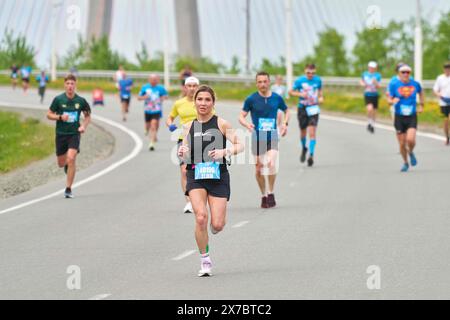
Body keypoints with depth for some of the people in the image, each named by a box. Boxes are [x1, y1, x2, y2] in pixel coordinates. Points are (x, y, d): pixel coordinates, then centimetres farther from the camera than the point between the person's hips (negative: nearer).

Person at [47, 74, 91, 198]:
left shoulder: (81, 101, -2)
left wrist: (84, 126, -6)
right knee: (61, 163, 9)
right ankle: (68, 165, 50)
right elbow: (49, 115, 3)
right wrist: (60, 117, -15)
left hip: (74, 134, -1)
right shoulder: (58, 99, -4)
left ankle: (68, 189, -12)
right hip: (61, 134, 2)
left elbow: (87, 116, 12)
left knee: (71, 159, -20)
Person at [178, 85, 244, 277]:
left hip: (218, 176, -1)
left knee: (217, 225, -7)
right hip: (196, 176, 1)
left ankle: (212, 231, 34)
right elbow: (185, 156, 13)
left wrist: (224, 152, -22)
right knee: (201, 217, -20)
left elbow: (239, 146, -4)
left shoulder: (221, 124, 1)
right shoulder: (189, 127, 9)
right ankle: (205, 261, -4)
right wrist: (182, 153, -11)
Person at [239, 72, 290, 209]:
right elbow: (241, 117, 0)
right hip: (257, 138, 0)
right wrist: (247, 124, -22)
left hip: (272, 137, 0)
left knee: (271, 164, -20)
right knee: (259, 169, 5)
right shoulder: (251, 99, -3)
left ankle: (271, 193, -1)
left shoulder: (277, 98, 2)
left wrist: (285, 123, 1)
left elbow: (286, 111, 19)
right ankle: (263, 196, 24)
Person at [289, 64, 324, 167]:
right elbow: (291, 92, 0)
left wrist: (321, 97, 1)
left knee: (312, 132, -13)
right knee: (303, 132, 12)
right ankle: (304, 148, 41)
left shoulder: (318, 80, 1)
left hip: (313, 109, 0)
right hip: (302, 108, 0)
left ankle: (311, 155, -12)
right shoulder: (299, 81, -6)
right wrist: (300, 94, -17)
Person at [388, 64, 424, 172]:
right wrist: (393, 101, -22)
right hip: (399, 118, 0)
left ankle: (411, 153, 15)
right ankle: (405, 163, 27)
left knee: (410, 139, -20)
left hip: (412, 117, 0)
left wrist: (421, 106, 18)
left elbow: (420, 93, 21)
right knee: (402, 144, 3)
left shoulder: (415, 84, -1)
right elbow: (389, 99, 1)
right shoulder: (394, 85, -5)